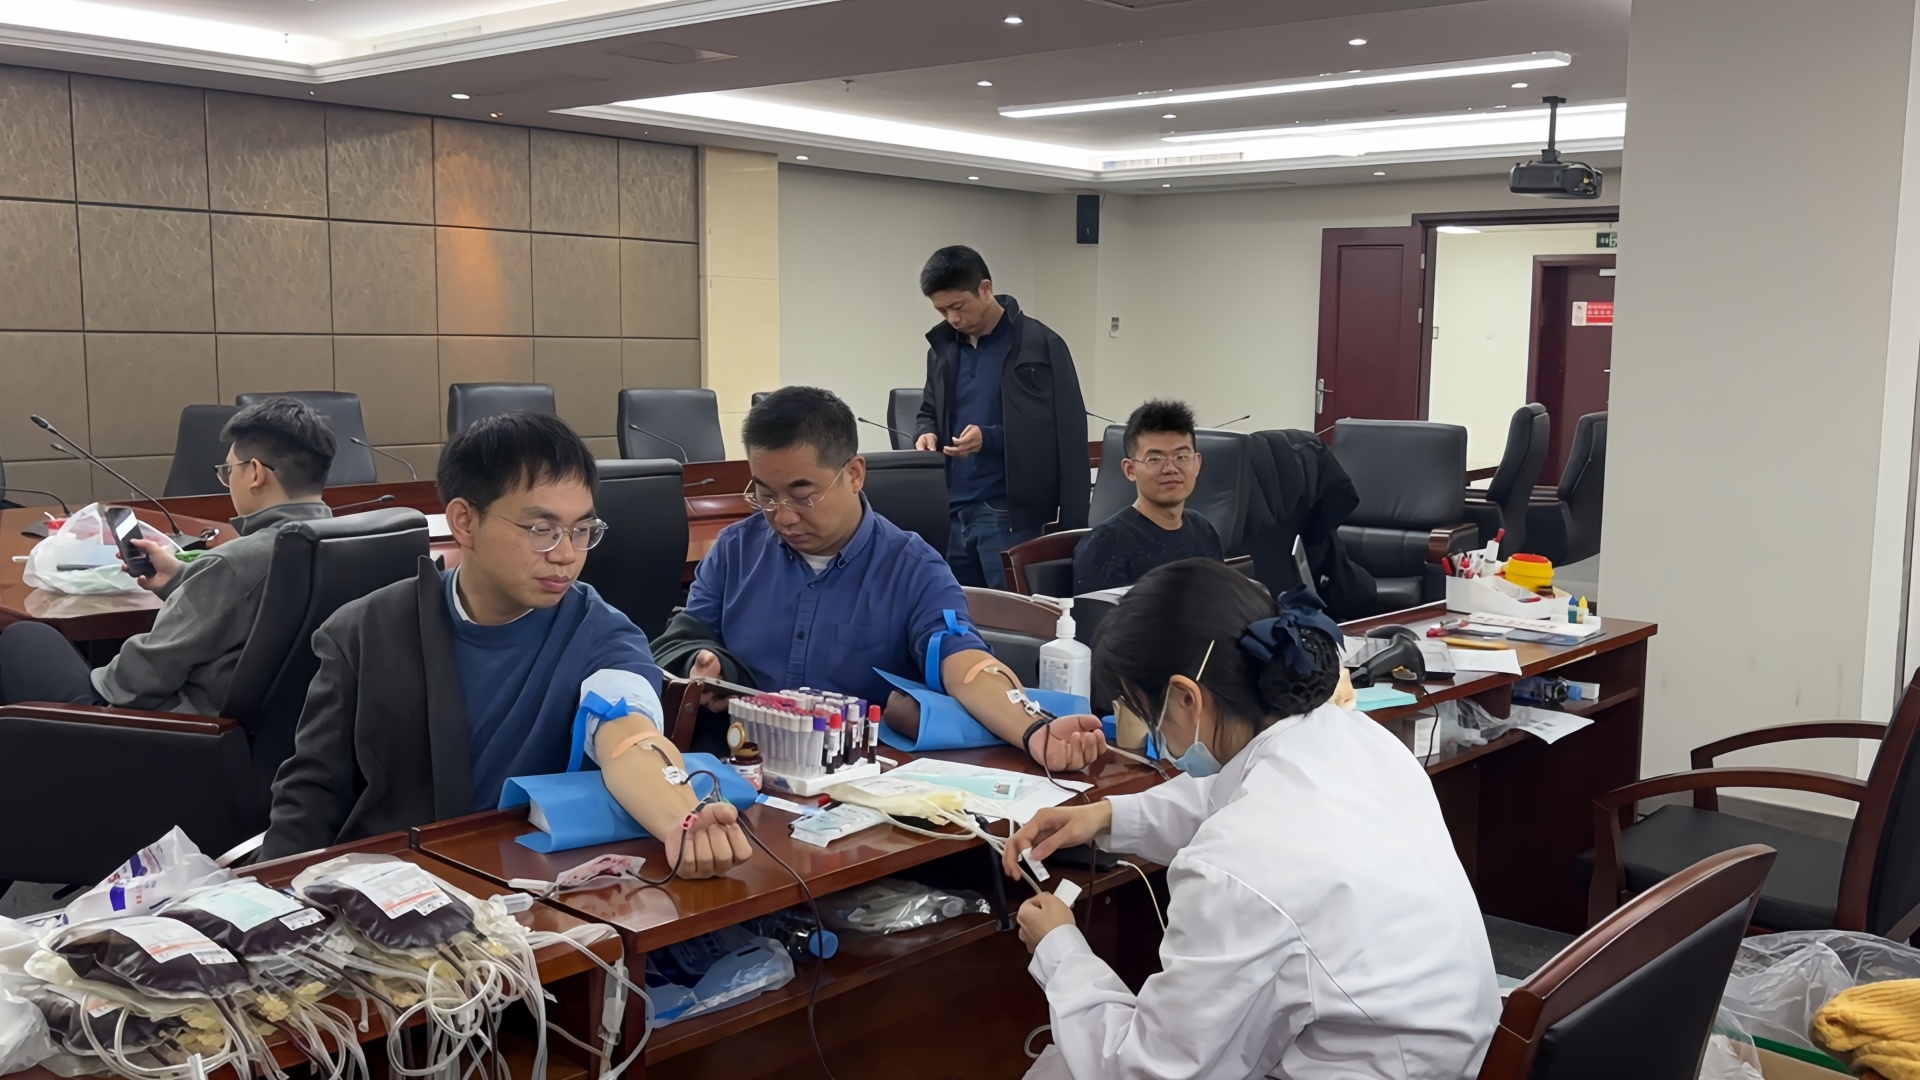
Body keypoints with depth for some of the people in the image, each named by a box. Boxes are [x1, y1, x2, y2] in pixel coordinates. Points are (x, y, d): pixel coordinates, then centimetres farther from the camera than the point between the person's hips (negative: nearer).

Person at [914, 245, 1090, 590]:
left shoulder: (1040, 345, -6)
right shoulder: (943, 346, 12)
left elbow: (1065, 435, -8)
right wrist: (927, 433, -1)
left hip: (1009, 514, -6)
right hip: (950, 512, 6)